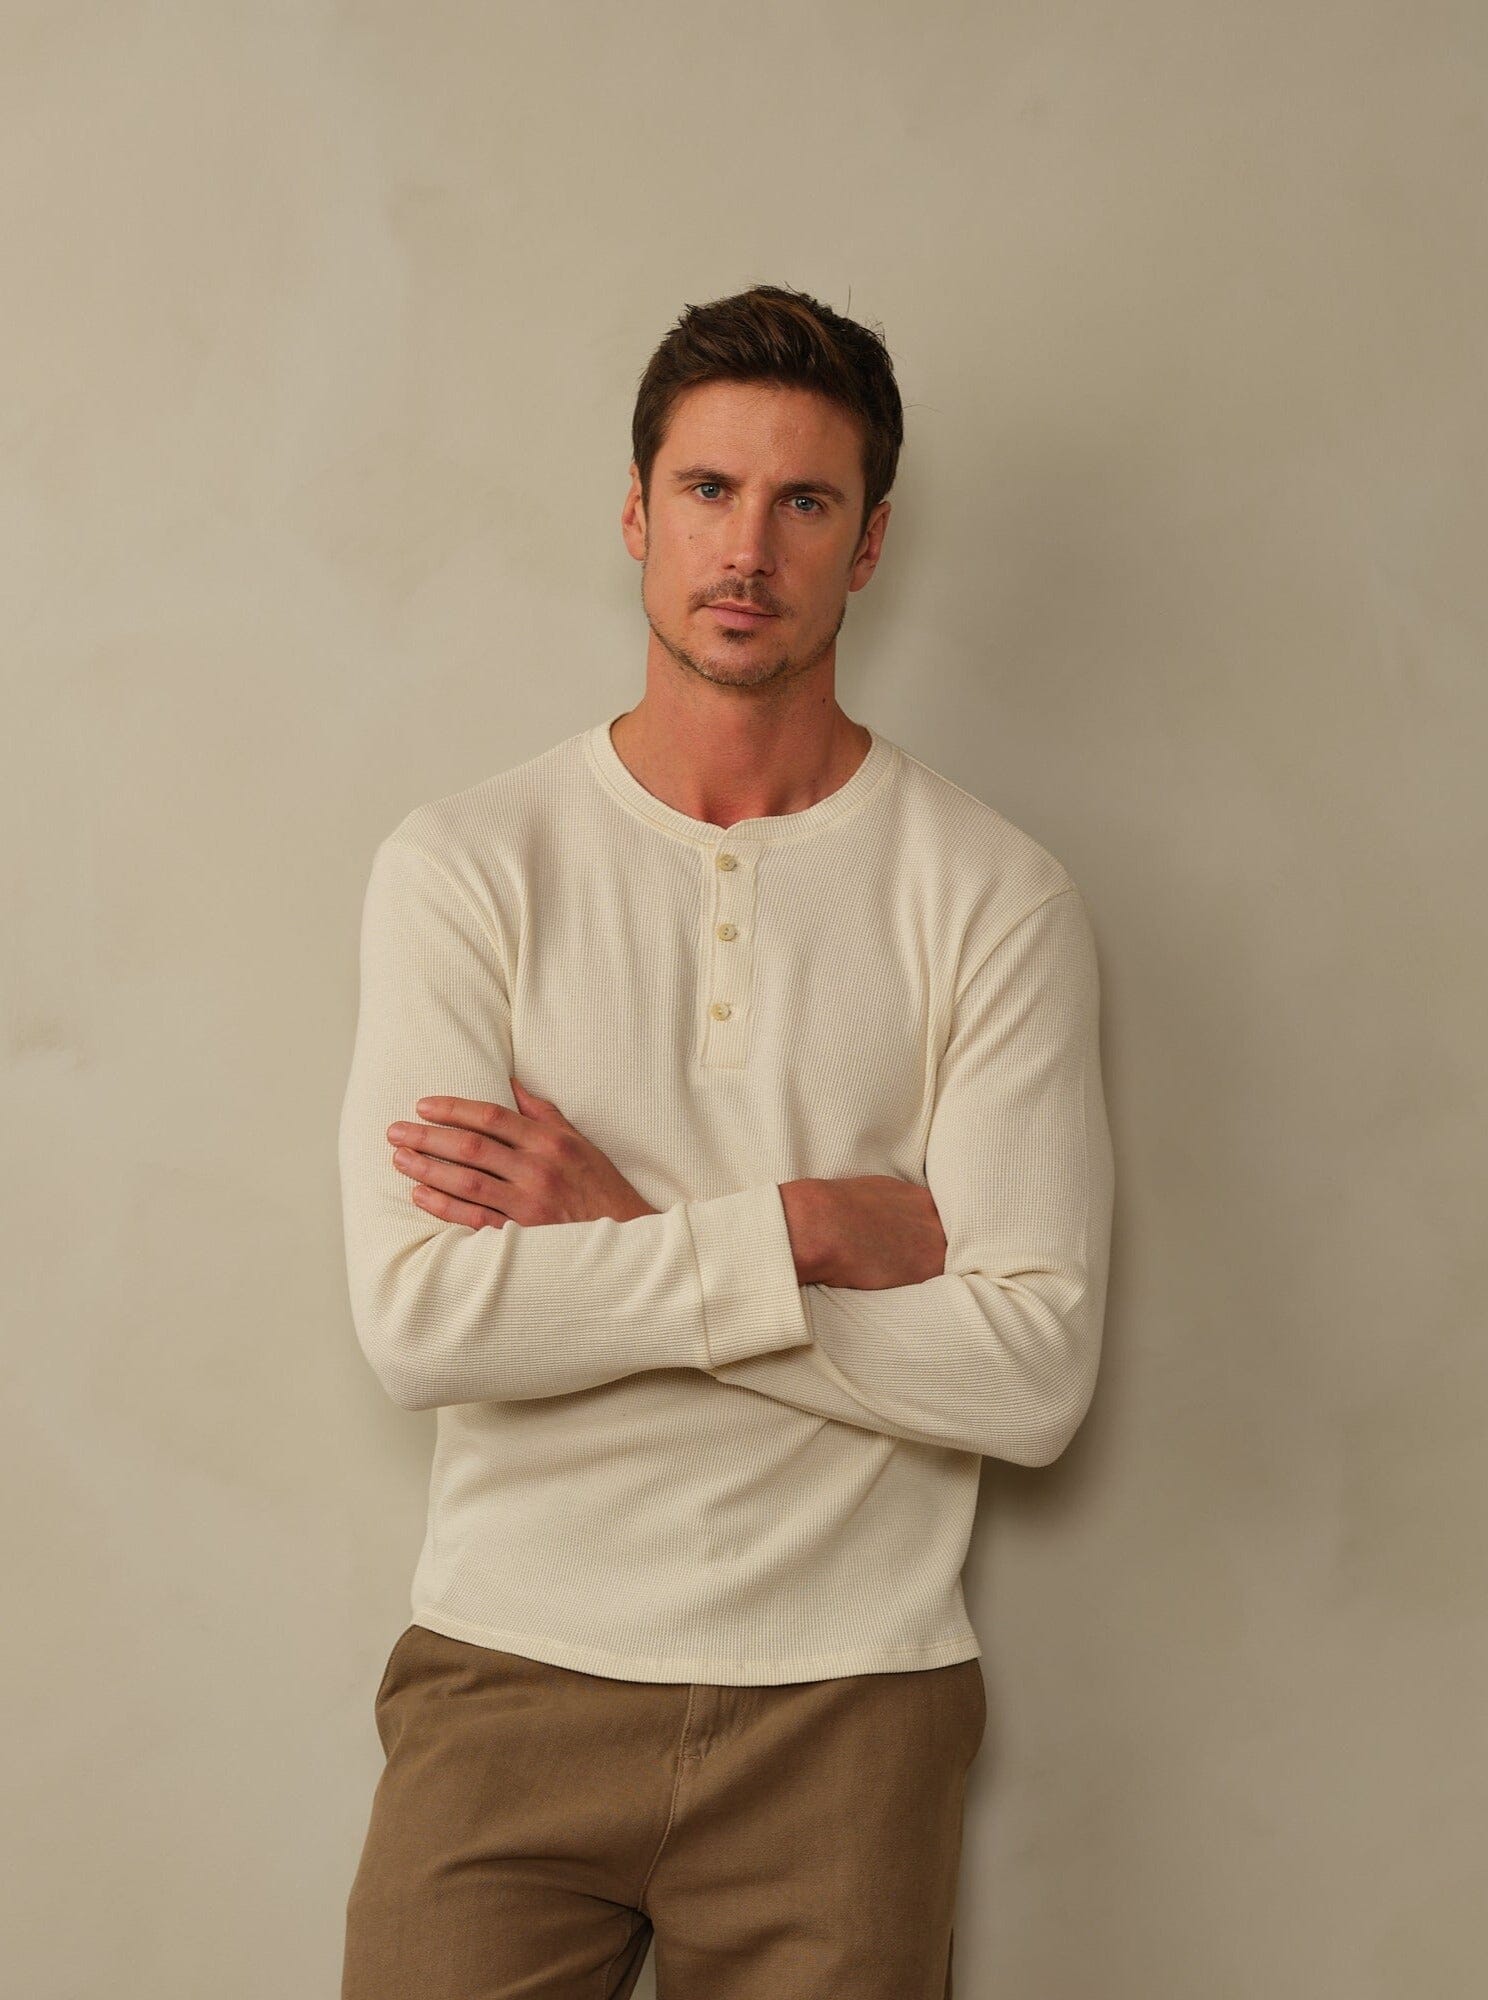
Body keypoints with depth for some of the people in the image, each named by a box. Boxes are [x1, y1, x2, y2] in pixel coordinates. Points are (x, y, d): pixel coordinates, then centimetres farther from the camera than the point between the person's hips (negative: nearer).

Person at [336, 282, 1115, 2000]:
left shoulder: (993, 896, -1)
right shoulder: (464, 863, -1)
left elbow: (1032, 1374, -11)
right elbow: (417, 1320, -12)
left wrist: (619, 1239, -12)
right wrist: (803, 1229, -14)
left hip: (846, 1708, 0)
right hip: (513, 1675, 0)